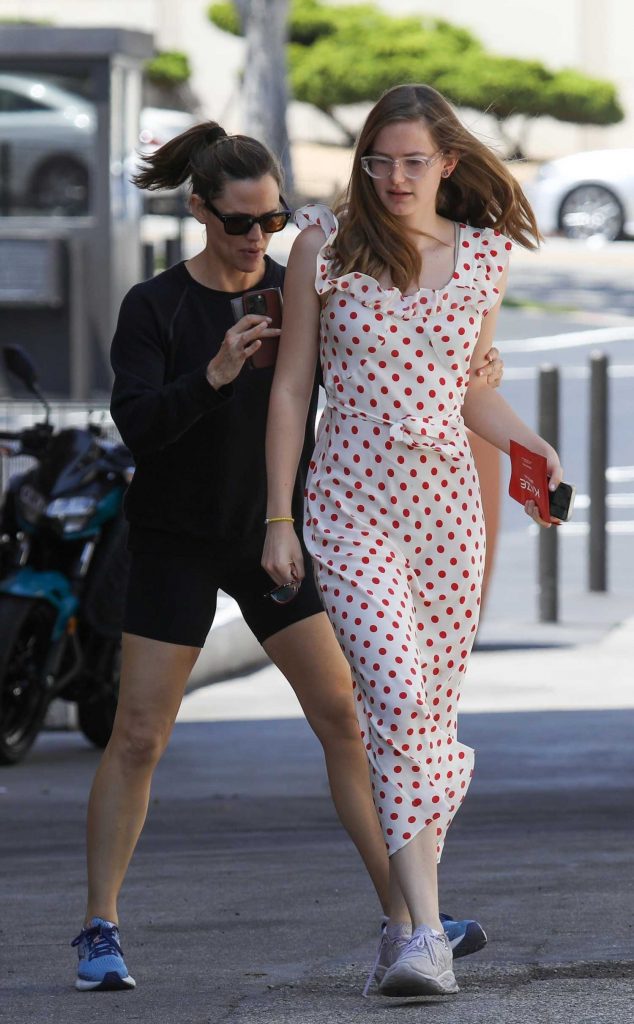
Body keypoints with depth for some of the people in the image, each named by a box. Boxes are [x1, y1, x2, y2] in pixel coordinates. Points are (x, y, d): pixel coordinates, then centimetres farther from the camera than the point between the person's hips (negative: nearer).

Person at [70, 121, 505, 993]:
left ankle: (404, 915, 0)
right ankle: (100, 932, 4)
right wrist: (215, 374, -34)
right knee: (138, 736, -5)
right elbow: (137, 424, -19)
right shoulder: (154, 308, -9)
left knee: (346, 718, -3)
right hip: (177, 543, -3)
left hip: (276, 535, 3)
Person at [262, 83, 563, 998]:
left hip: (448, 505, 3)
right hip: (350, 504, -3)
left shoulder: (482, 258, 7)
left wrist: (537, 448, 0)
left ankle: (405, 923, 16)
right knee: (396, 694, -20)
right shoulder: (326, 245, -1)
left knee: (433, 715, 5)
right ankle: (425, 931, -24)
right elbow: (291, 388, 3)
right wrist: (279, 519, 1)